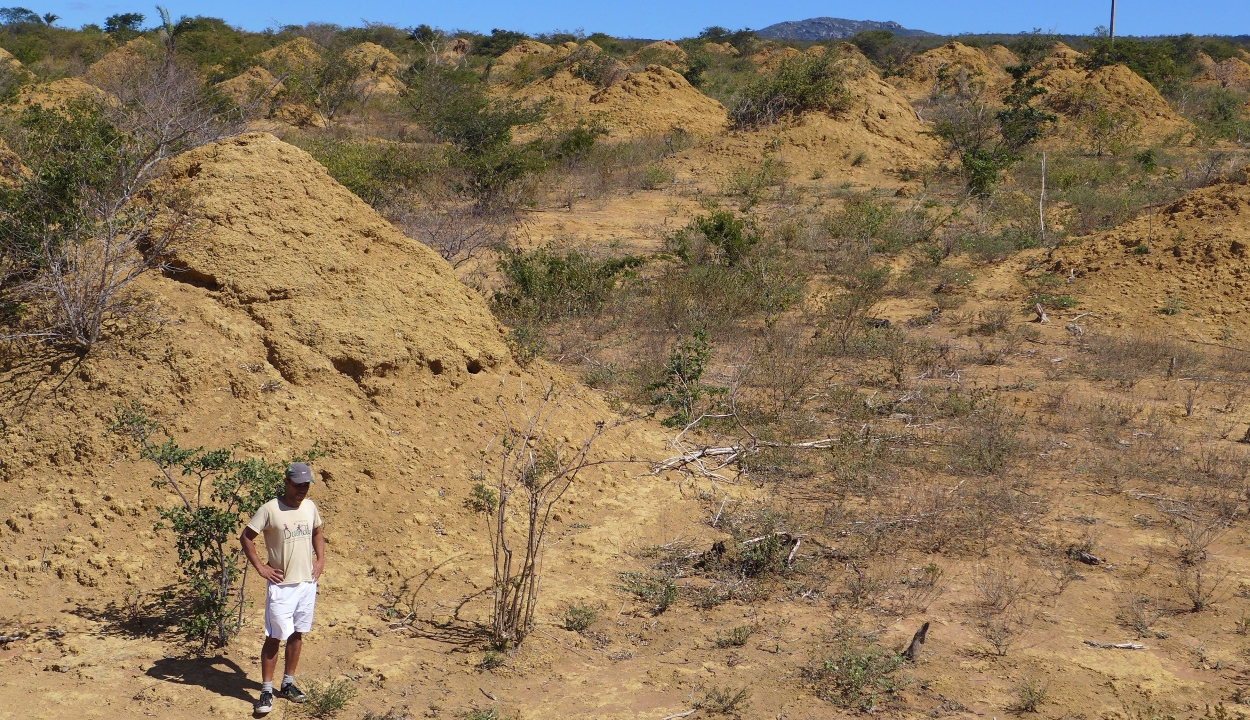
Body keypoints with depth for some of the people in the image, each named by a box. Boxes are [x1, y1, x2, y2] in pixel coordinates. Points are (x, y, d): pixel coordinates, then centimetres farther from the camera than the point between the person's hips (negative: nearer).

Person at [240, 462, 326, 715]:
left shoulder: (310, 507, 4)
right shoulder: (270, 509, -13)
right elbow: (246, 537, -8)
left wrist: (320, 560, 11)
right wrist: (261, 568, -10)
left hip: (307, 582, 5)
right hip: (281, 585, -5)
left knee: (297, 634, 13)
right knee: (274, 637, -2)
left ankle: (288, 684, 26)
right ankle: (266, 690, 7)